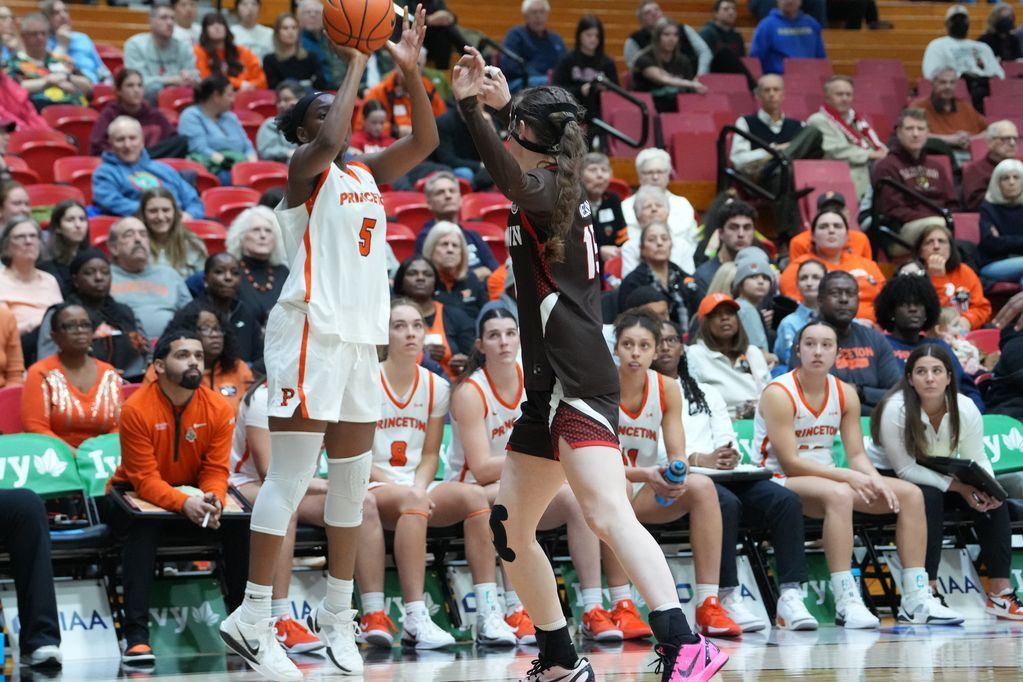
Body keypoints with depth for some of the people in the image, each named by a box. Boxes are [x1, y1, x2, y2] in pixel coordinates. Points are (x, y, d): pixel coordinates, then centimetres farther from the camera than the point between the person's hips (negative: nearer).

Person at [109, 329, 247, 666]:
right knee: (144, 527, -36)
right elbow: (145, 479, -22)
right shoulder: (137, 409, -20)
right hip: (136, 496, -4)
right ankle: (136, 635, -41)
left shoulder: (218, 408, -8)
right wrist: (184, 503, -39)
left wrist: (212, 500, -31)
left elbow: (216, 470, -7)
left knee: (239, 524, -21)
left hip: (192, 495, 4)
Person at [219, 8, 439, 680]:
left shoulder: (368, 171, 17)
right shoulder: (305, 169, -3)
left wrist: (410, 69, -2)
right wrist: (356, 65, -17)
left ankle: (338, 612, 19)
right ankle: (253, 618, -12)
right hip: (311, 332, -8)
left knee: (353, 479, 10)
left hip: (361, 338, 8)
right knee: (291, 478, -11)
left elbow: (425, 141, 8)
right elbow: (330, 141, -25)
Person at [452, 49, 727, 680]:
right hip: (552, 386, 10)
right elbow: (532, 155, 39)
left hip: (577, 383, -10)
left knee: (608, 513, -25)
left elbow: (513, 178, -31)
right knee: (510, 527, 14)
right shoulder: (563, 181, 17)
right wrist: (504, 102, 44)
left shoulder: (546, 187, -8)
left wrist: (471, 107, -39)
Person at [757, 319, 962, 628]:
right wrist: (848, 476, -25)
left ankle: (916, 599, -8)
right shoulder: (779, 394, -15)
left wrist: (876, 481, -17)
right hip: (782, 483, -8)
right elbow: (790, 463, -20)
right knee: (838, 494, -39)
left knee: (910, 494, -6)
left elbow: (857, 455, 5)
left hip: (828, 478, 8)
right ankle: (846, 602, -42)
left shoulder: (845, 394, 6)